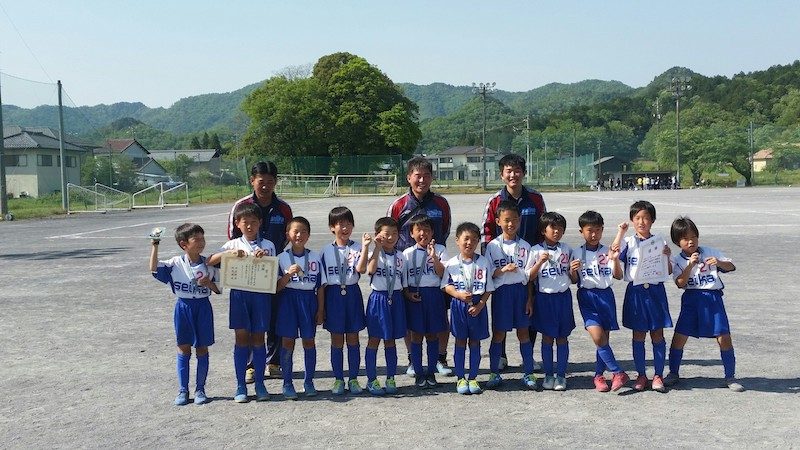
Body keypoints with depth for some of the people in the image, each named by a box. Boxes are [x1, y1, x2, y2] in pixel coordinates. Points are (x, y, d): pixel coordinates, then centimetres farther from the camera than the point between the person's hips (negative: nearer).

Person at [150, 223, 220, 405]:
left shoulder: (208, 265, -2)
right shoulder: (175, 264, -5)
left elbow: (218, 289, 2)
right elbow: (154, 269, -17)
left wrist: (208, 283, -18)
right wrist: (155, 246, -19)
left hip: (203, 307, 0)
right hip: (183, 307, 0)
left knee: (202, 349, 6)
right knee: (183, 349, 7)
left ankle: (200, 389, 18)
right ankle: (183, 390, 16)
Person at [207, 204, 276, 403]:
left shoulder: (268, 246, 5)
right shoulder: (233, 245, 5)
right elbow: (210, 261, -7)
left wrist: (264, 258, -16)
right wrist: (229, 253, -21)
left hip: (261, 294, 0)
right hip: (239, 294, 0)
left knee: (258, 339, 5)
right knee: (241, 338, 2)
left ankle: (260, 384, 15)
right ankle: (240, 386, 10)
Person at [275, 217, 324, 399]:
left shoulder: (315, 257, 2)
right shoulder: (282, 258, -2)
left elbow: (320, 286, 5)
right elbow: (277, 287, -3)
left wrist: (321, 310, 2)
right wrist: (288, 274, -20)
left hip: (309, 299, 1)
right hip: (288, 300, -1)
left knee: (309, 341, 7)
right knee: (287, 341, 2)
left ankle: (309, 381, 20)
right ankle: (287, 383, 12)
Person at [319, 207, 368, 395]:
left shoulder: (357, 248, -1)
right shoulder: (326, 251, 2)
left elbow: (360, 269, -18)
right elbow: (321, 281, 5)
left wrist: (365, 248, -27)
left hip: (352, 293, -1)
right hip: (334, 294, 1)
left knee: (353, 339, 7)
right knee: (336, 340, 7)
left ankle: (353, 379, 17)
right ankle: (338, 379, 17)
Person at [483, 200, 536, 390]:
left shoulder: (525, 246, 2)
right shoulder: (493, 246, -1)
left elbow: (530, 276, 4)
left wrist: (530, 299, 0)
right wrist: (503, 270, -19)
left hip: (521, 290, 1)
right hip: (501, 291, -1)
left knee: (523, 333, 7)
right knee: (498, 334, 4)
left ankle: (528, 373, 16)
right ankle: (494, 373, 15)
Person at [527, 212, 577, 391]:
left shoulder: (567, 250, 4)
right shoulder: (536, 250, -2)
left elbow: (574, 280, 8)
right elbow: (529, 277, -5)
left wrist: (573, 270, -13)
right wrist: (540, 262, -17)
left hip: (564, 296, 2)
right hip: (544, 297, -2)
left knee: (562, 337, 6)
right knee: (547, 337, 4)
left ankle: (561, 375, 14)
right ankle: (548, 375, 15)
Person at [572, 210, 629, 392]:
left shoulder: (607, 252, 3)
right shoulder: (578, 253, 2)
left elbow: (619, 276, -3)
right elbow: (573, 280, 4)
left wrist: (615, 260, -19)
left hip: (606, 295, 2)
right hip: (587, 296, -1)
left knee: (604, 338, 5)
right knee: (598, 337, -16)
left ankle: (598, 375, 22)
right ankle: (618, 373, -5)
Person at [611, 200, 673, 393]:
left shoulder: (660, 242, 4)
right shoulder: (628, 242, 3)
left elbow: (669, 272, 7)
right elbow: (614, 252, -18)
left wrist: (667, 256, -10)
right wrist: (621, 232, -13)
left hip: (656, 291, 0)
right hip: (636, 291, 0)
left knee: (657, 335, 3)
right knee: (638, 335, 5)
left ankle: (658, 375, 12)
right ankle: (641, 375, 15)